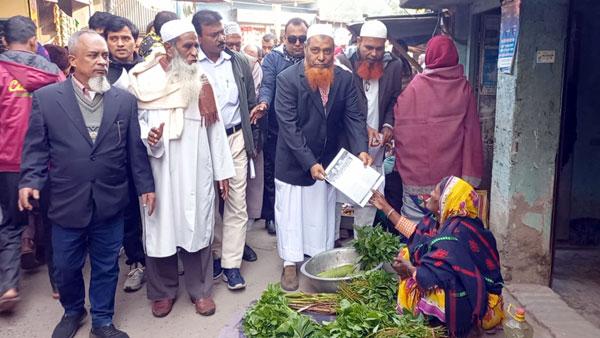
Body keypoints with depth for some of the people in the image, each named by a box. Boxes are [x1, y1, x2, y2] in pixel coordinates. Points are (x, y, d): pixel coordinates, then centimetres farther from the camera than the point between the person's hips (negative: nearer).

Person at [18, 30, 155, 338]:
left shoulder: (125, 100, 2)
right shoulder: (45, 97, -1)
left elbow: (135, 148, 4)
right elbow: (36, 147, 0)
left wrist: (145, 185, 3)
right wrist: (30, 181, -13)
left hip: (110, 204, 1)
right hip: (67, 203, 0)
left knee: (106, 267, 13)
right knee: (66, 267, 16)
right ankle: (73, 311, 44)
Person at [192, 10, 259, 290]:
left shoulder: (239, 62, 6)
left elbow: (251, 103, 13)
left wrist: (251, 139, 10)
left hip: (235, 138, 2)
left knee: (237, 202, 1)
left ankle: (231, 263, 10)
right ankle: (216, 254, 27)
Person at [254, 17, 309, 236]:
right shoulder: (273, 58, -3)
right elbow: (267, 85, -16)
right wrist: (264, 103, -35)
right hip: (277, 129, -1)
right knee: (273, 173, 10)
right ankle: (271, 215, 26)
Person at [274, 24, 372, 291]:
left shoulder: (345, 79, -4)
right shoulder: (288, 79, -17)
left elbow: (354, 117, -6)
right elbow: (288, 126, -21)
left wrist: (361, 149, -23)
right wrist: (309, 162, -25)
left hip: (326, 159, 4)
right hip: (293, 161, -3)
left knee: (322, 212, 15)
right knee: (290, 212, 9)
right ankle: (290, 263, 24)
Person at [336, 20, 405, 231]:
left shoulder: (393, 65, 2)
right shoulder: (343, 61, -8)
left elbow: (395, 100, 11)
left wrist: (389, 125, -6)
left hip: (375, 145, 3)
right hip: (344, 141, -3)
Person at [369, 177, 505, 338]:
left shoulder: (455, 235, -32)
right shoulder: (446, 220, -3)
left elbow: (441, 279, -37)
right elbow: (416, 232, 13)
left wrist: (410, 270, -19)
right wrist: (386, 207, 16)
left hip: (474, 304, -10)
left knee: (412, 286, -25)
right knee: (407, 254, 8)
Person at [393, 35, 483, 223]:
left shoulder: (416, 86, -4)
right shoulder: (464, 88, 1)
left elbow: (400, 127, -1)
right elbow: (472, 131, 1)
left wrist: (400, 162, 10)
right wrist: (470, 174, 5)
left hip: (416, 170, -1)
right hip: (451, 171, 2)